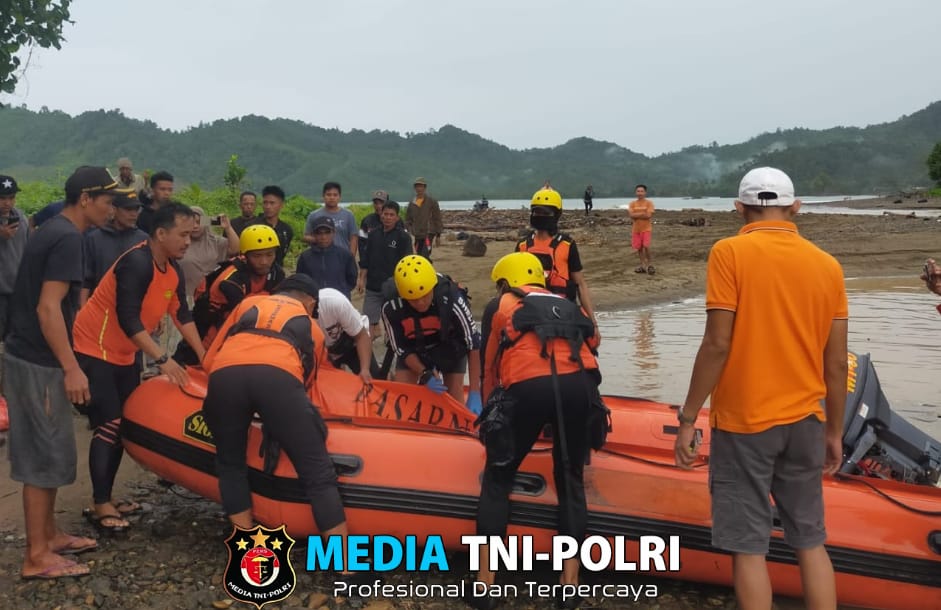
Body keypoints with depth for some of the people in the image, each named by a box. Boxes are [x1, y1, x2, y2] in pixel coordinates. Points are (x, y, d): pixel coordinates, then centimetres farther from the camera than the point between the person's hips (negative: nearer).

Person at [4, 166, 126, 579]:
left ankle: (49, 535, 28)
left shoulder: (53, 231, 13)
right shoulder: (67, 238, -18)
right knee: (46, 457, -2)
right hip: (38, 365, -10)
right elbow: (48, 308, -24)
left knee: (46, 453, 17)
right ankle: (37, 557, 7)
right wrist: (71, 368, -23)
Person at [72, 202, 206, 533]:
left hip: (123, 354, 9)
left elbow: (182, 315, 8)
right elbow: (128, 319, -31)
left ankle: (107, 498, 19)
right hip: (95, 350, -9)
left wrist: (204, 357, 4)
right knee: (109, 426, -11)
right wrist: (162, 359, -31)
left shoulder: (173, 269, 3)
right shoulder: (137, 262, -25)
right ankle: (100, 506, -4)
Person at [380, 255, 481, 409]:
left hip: (450, 346, -1)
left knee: (454, 400, -6)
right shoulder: (391, 308, -31)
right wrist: (425, 375, -32)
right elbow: (402, 349, -16)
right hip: (415, 349, 1)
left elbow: (474, 343, -29)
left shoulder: (452, 299, -37)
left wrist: (474, 394, -30)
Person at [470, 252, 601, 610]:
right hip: (578, 385, 3)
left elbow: (489, 366, 26)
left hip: (527, 387, -2)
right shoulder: (567, 305, 33)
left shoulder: (499, 305, 25)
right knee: (571, 481, 20)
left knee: (496, 480, 15)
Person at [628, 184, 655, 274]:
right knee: (638, 248, 7)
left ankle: (649, 265, 5)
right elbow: (631, 215, -10)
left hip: (646, 228, -3)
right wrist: (643, 213, -14)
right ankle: (643, 266, 19)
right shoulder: (632, 203, 4)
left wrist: (636, 215, -11)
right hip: (636, 229, 3)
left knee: (646, 246, -13)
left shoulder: (649, 203, -4)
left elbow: (649, 215, -16)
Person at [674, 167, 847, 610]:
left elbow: (717, 345, -15)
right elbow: (836, 363, 5)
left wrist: (687, 419, -7)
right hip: (804, 423, 5)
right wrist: (834, 431, 16)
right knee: (810, 542, 16)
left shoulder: (729, 253, -10)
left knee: (748, 547, 4)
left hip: (743, 423, -5)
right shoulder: (827, 265, 3)